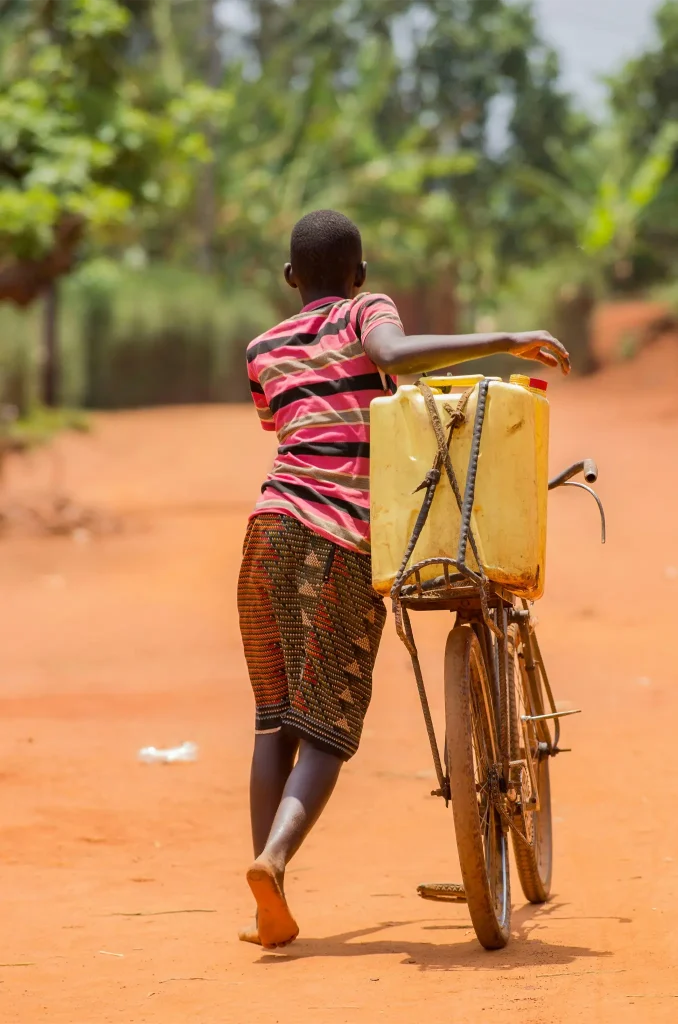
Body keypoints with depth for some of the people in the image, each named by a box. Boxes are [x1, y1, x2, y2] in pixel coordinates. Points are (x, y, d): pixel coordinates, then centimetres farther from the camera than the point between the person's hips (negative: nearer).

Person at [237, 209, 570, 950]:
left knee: (274, 721, 12)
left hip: (276, 526, 4)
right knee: (328, 728, 1)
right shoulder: (364, 312, 7)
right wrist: (505, 342, -13)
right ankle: (274, 856, -26)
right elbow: (395, 355, -15)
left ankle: (273, 915, 8)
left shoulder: (263, 353, 19)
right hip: (347, 539, -4)